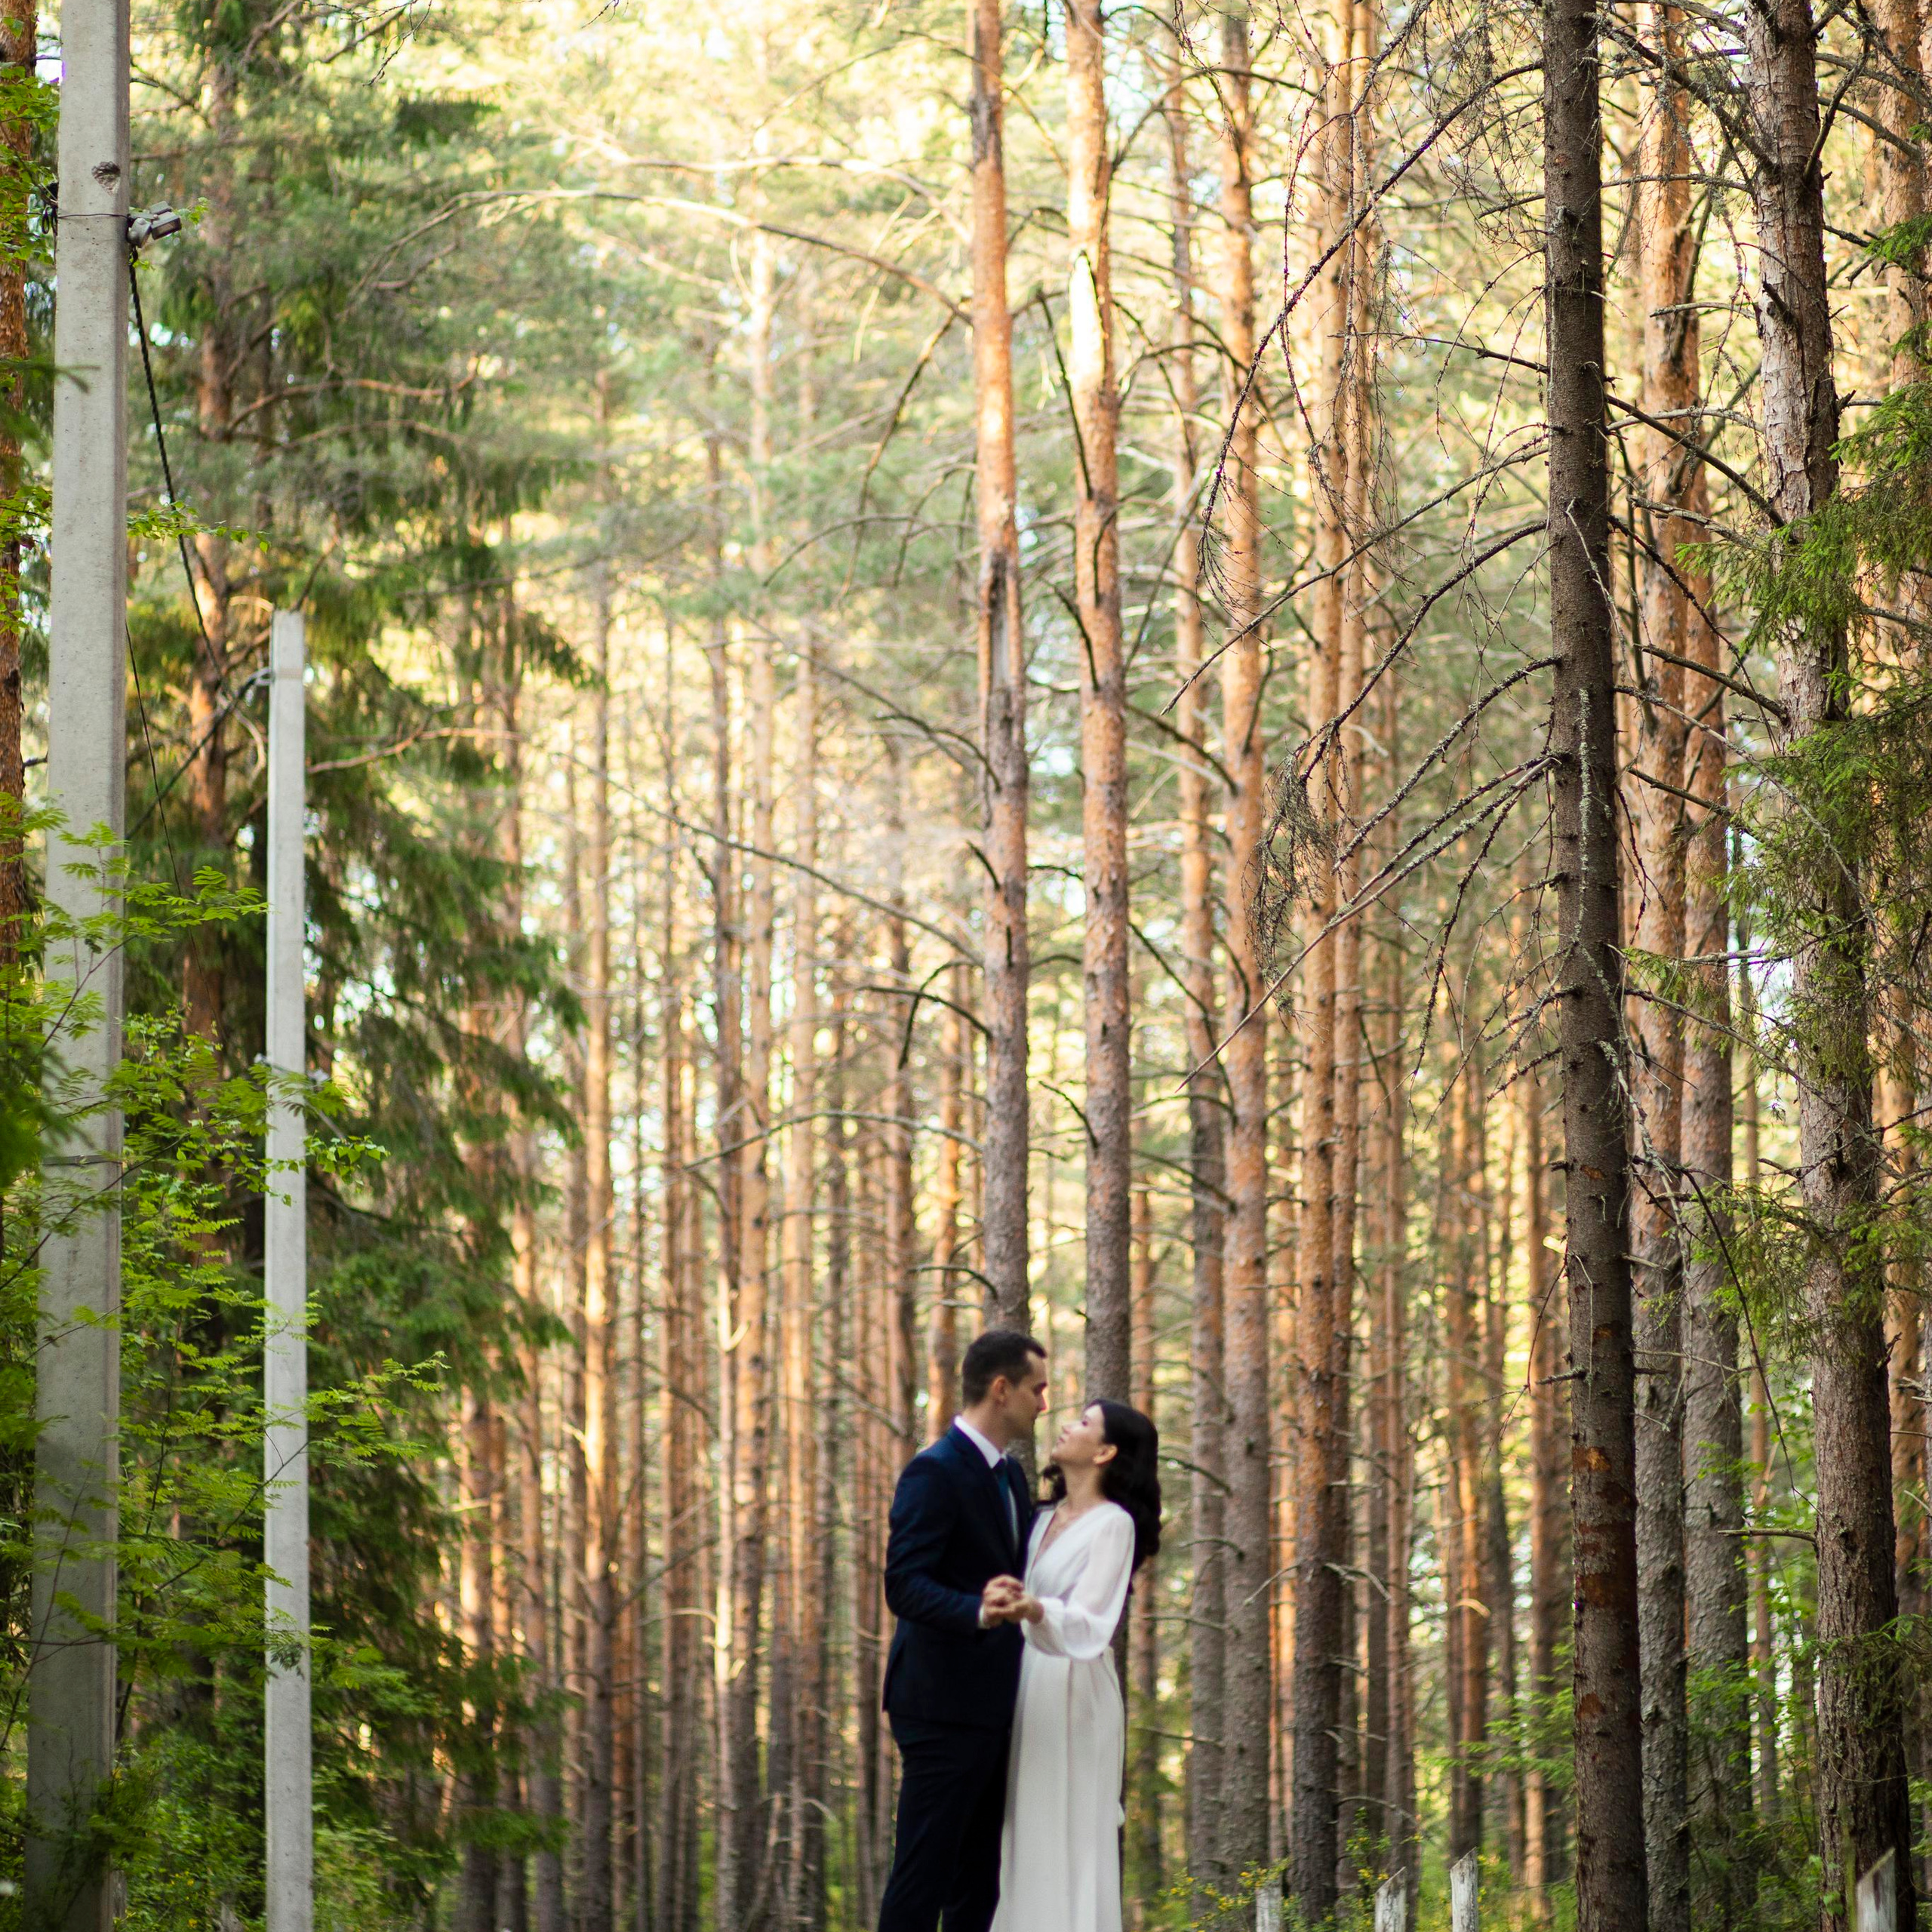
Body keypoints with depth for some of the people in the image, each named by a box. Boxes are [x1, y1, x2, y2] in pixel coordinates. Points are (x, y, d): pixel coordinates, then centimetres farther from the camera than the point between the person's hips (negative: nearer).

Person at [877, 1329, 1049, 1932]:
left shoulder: (1010, 1475, 16)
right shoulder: (935, 1472, -13)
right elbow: (904, 1584, -22)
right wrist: (978, 1610, -38)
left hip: (991, 1709, 9)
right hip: (944, 1706, -9)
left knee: (978, 1881, 11)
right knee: (922, 1874, -8)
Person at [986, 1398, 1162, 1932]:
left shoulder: (1113, 1525, -9)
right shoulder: (1045, 1520, 14)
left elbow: (1088, 1622, -22)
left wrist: (1033, 1609, -39)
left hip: (1074, 1695, -8)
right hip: (1028, 1692, 8)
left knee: (1068, 1846, -7)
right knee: (1027, 1846, 6)